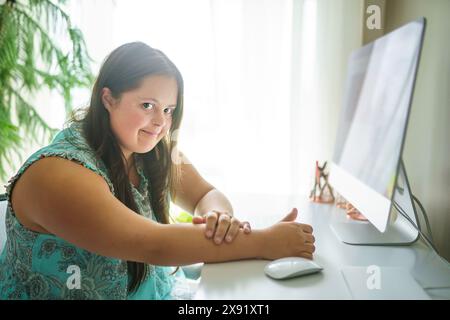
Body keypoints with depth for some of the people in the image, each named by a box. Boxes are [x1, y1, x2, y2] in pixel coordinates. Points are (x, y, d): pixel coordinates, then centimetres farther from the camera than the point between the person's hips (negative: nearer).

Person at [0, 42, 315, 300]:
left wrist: (218, 217, -25)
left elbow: (206, 195, -1)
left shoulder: (155, 151, -3)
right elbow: (152, 245, -30)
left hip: (159, 291, 6)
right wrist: (264, 242, -29)